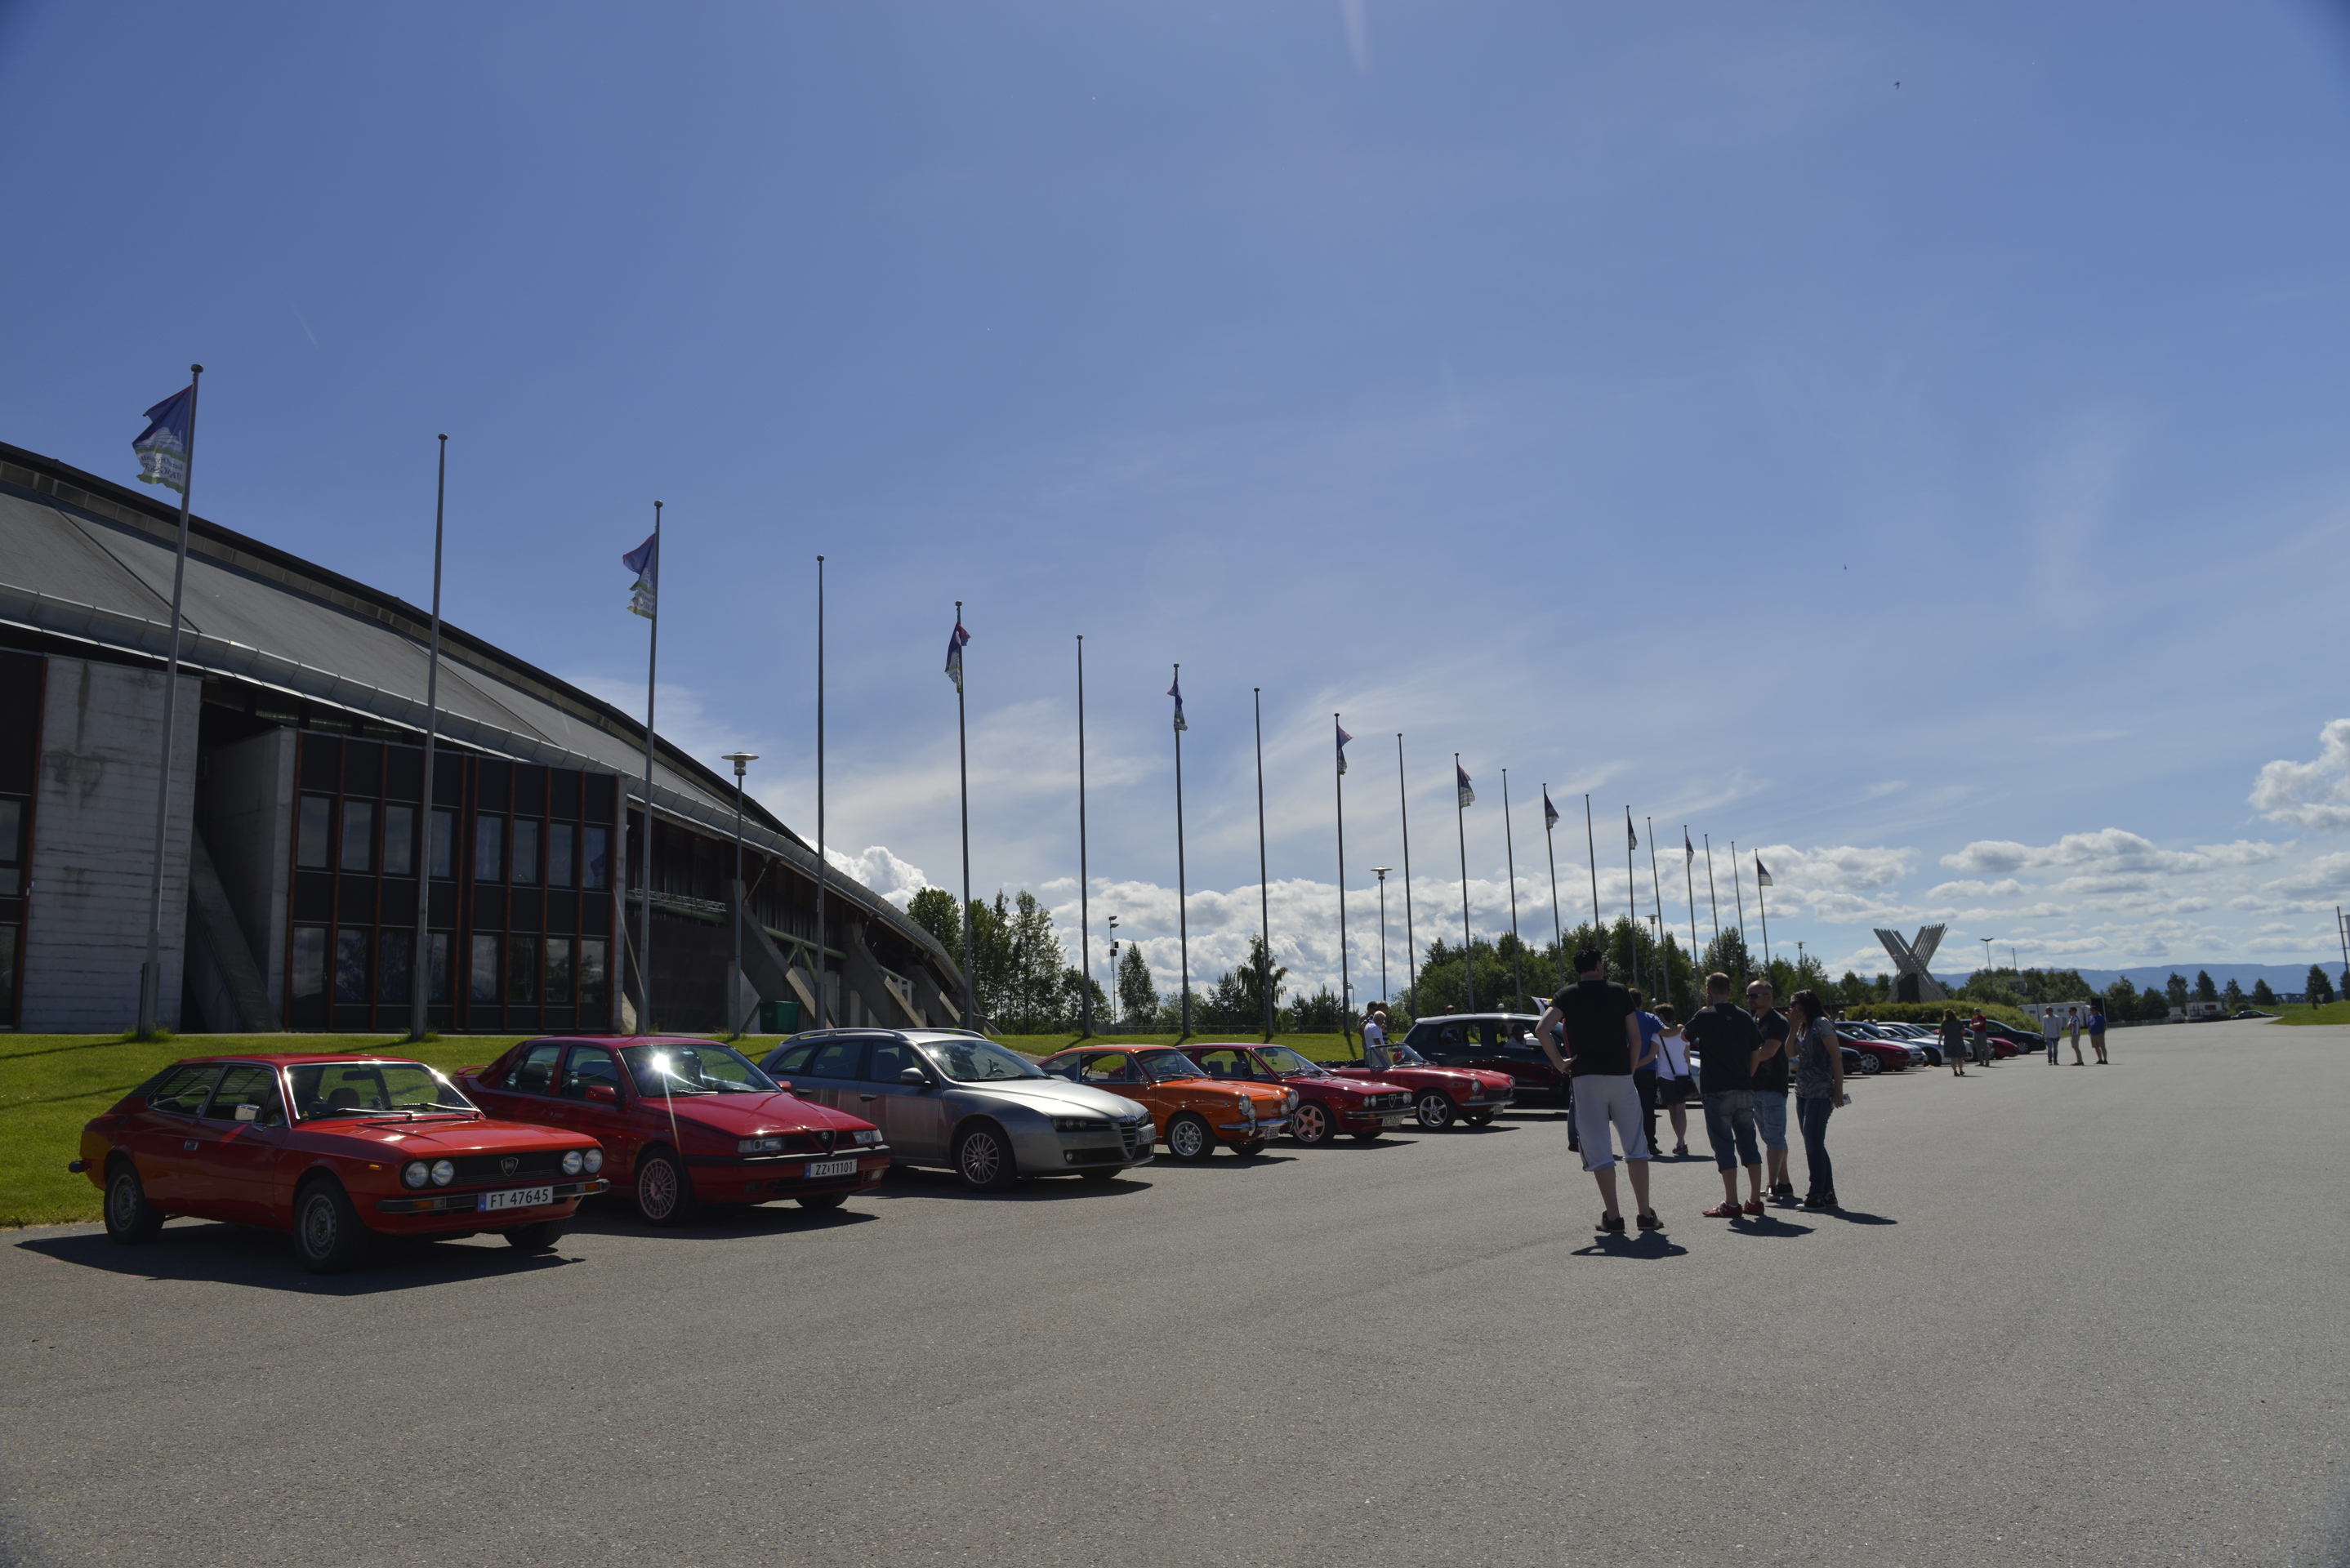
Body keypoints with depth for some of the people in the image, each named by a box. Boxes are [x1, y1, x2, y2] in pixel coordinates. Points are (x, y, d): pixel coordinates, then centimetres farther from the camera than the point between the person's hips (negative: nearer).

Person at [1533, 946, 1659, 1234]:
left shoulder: (1567, 995, 4)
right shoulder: (1619, 992, 7)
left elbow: (1541, 1030, -11)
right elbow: (1635, 1037, 4)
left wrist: (1559, 1063, -2)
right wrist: (1630, 1068, 14)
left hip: (1586, 1078, -1)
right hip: (1621, 1076, 1)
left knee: (1599, 1150, 3)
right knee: (1636, 1146, 11)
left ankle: (1613, 1217, 1)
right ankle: (1645, 1214, 11)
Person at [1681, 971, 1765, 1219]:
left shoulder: (1705, 1017, -7)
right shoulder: (1745, 1017, 7)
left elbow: (1685, 1036, 11)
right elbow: (1757, 1050, 10)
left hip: (1717, 1092, -5)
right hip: (1745, 1089, 5)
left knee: (1724, 1146, -2)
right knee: (1748, 1143, 12)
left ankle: (1731, 1203, -3)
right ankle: (1755, 1200, 13)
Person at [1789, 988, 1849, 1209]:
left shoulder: (1821, 1025, -9)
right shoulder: (1804, 1027, 17)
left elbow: (1837, 1056, -14)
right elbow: (1792, 1052, 13)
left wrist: (1838, 1090, -17)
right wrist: (1794, 1026, 6)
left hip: (1820, 1093, -9)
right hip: (1803, 1093, 9)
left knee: (1813, 1143, -9)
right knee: (1813, 1144, 10)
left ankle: (1817, 1195, -4)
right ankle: (1828, 1194, 16)